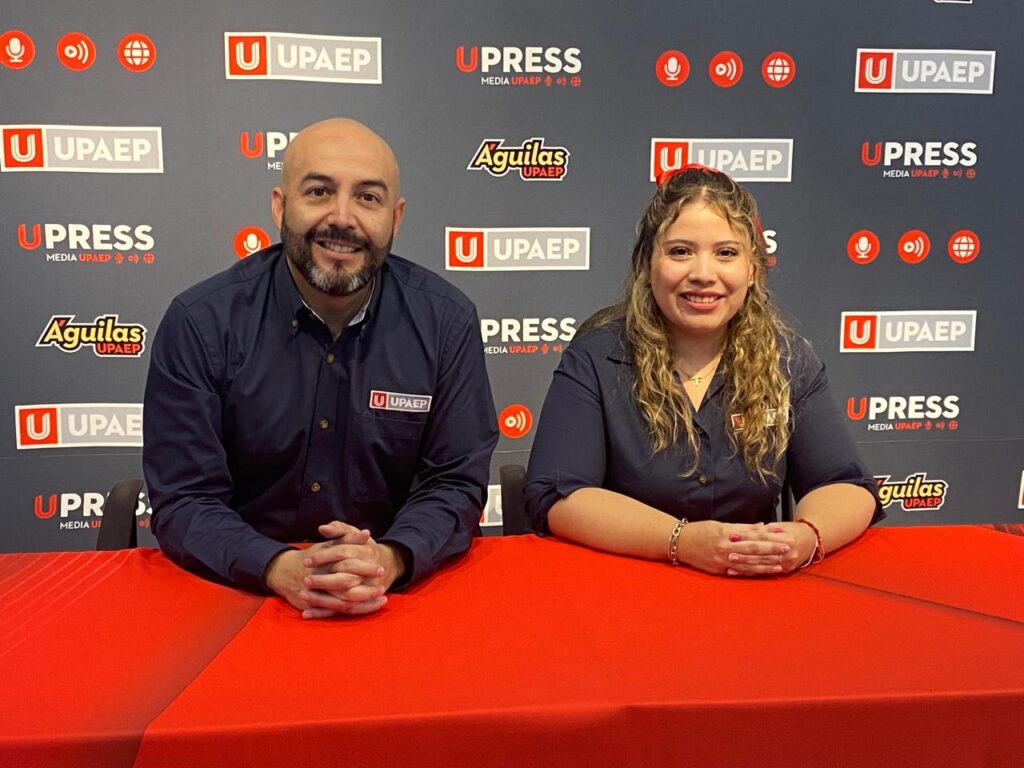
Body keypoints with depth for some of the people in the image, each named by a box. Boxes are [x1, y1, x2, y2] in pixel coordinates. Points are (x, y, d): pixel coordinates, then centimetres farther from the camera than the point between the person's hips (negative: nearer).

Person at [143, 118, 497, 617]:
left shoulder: (446, 322, -4)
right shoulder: (199, 323, -6)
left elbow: (454, 483, -3)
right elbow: (183, 500, -7)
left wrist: (388, 560, -23)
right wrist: (280, 568, -25)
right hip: (237, 594, 0)